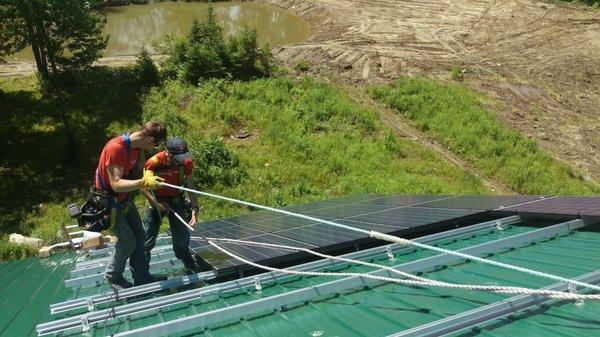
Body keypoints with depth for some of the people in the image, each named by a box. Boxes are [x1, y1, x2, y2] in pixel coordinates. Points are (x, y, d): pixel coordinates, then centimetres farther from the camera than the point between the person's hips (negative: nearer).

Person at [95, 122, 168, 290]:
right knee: (128, 241, -5)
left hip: (124, 198, 8)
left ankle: (142, 276, 21)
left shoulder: (137, 147, -5)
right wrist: (143, 182, -45)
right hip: (107, 200, -8)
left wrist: (147, 176, -10)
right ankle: (112, 275, 19)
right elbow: (116, 184, -36)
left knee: (139, 236, 9)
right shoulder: (115, 148, -31)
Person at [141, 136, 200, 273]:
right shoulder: (154, 162, -27)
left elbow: (190, 187, -12)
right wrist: (156, 204, -22)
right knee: (148, 239, 6)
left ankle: (189, 266, 26)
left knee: (182, 236, 4)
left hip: (176, 201, 2)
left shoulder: (186, 162, -19)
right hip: (156, 202, -2)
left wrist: (195, 209, -21)